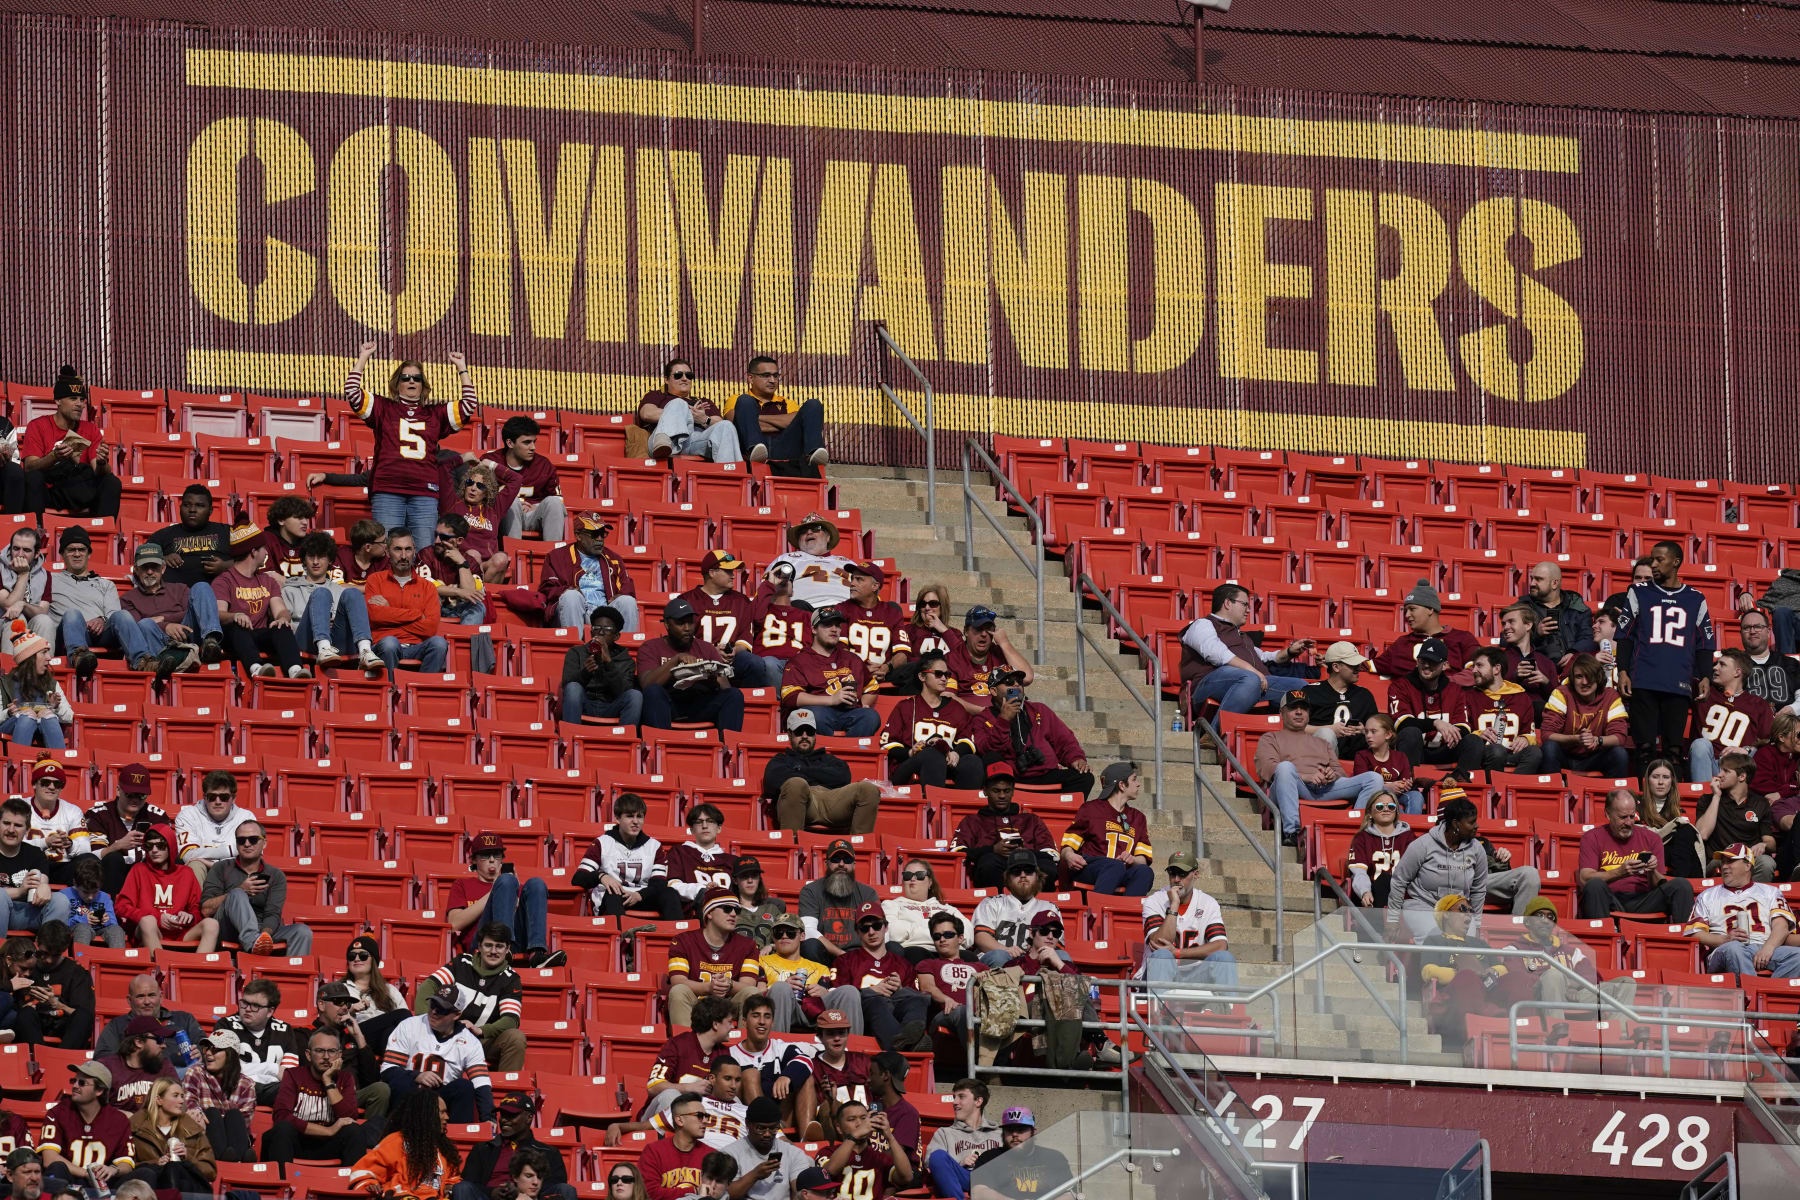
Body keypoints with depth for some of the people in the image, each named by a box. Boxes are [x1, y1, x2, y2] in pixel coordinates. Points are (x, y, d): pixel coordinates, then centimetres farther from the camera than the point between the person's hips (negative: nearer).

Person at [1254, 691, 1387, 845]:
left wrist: (1333, 774, -2)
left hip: (1325, 788, 4)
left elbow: (1339, 770, 27)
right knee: (1285, 767, -40)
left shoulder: (1320, 742, 39)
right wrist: (1306, 776, -10)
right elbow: (1266, 768, 4)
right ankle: (1291, 831, -48)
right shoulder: (1269, 739, 25)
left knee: (1374, 778, -15)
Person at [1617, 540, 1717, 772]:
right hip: (1643, 683, 0)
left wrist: (1703, 678, 3)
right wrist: (1623, 672, 0)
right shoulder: (1638, 593, 12)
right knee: (1645, 747, -6)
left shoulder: (1695, 599, 13)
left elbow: (1705, 645, 15)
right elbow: (1624, 636, 10)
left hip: (1679, 684, 0)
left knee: (1673, 748, -3)